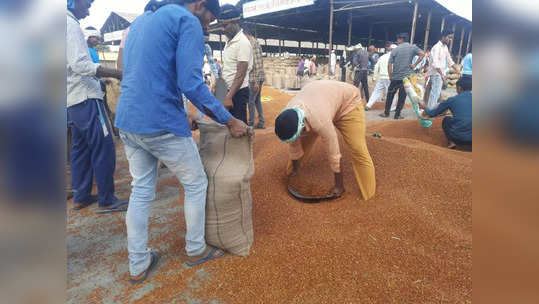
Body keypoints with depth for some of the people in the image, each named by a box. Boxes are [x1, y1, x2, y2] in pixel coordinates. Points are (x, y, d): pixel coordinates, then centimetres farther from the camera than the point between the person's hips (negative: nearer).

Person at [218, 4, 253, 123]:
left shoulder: (242, 42, -15)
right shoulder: (229, 41, 14)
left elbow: (241, 75, -21)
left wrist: (229, 97, -26)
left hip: (238, 91, -9)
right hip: (229, 90, 9)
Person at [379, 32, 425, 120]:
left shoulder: (395, 49, 0)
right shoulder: (413, 47, 2)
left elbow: (389, 64, -3)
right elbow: (422, 54, -12)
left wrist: (390, 76, 5)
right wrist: (414, 65, -4)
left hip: (395, 77, 0)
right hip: (406, 76, 1)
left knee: (390, 94, 13)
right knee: (402, 96, 6)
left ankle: (386, 112, 15)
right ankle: (397, 115, 7)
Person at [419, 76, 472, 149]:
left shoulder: (451, 100, 3)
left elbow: (432, 113, 13)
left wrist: (425, 107, 34)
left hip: (458, 136, -2)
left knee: (446, 120, 25)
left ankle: (451, 141, 9)